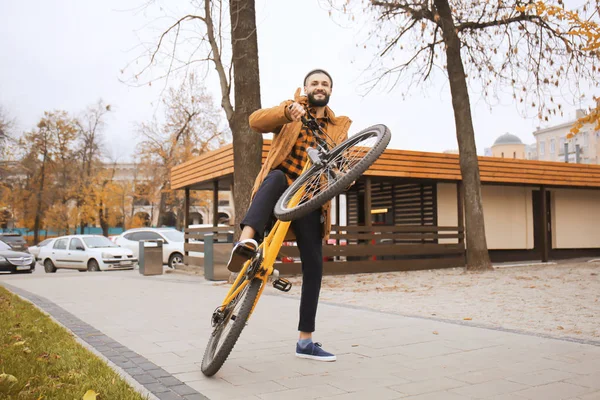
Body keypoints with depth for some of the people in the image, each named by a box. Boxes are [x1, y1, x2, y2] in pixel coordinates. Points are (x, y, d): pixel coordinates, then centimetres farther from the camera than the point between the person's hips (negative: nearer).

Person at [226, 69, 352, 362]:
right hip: (278, 190, -3)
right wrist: (287, 110, -29)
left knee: (314, 266, -1)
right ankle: (246, 242, -57)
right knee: (276, 177, -38)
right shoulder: (291, 112, 9)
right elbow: (256, 121, -10)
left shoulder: (338, 127, 17)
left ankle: (305, 341, 9)